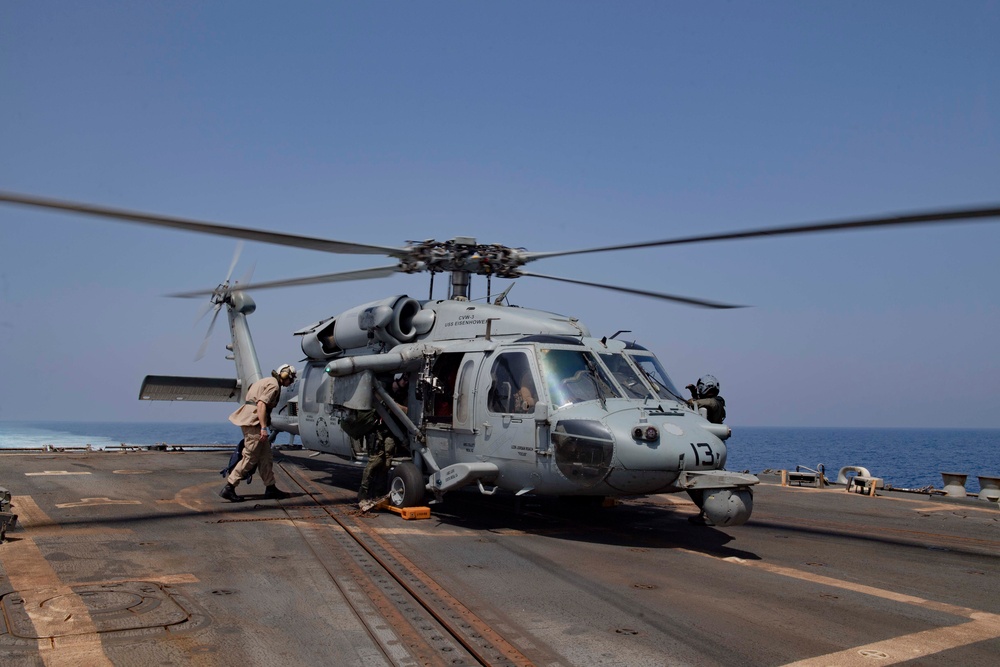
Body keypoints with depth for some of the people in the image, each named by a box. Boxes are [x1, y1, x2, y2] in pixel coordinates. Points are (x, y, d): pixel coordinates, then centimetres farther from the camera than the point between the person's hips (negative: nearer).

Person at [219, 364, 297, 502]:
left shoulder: (267, 381, 22)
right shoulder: (274, 385, -10)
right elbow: (261, 404, -22)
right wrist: (263, 427, -24)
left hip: (249, 420, 11)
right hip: (253, 421, -11)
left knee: (265, 456, 11)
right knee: (250, 458, -7)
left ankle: (270, 488, 15)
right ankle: (229, 488, -4)